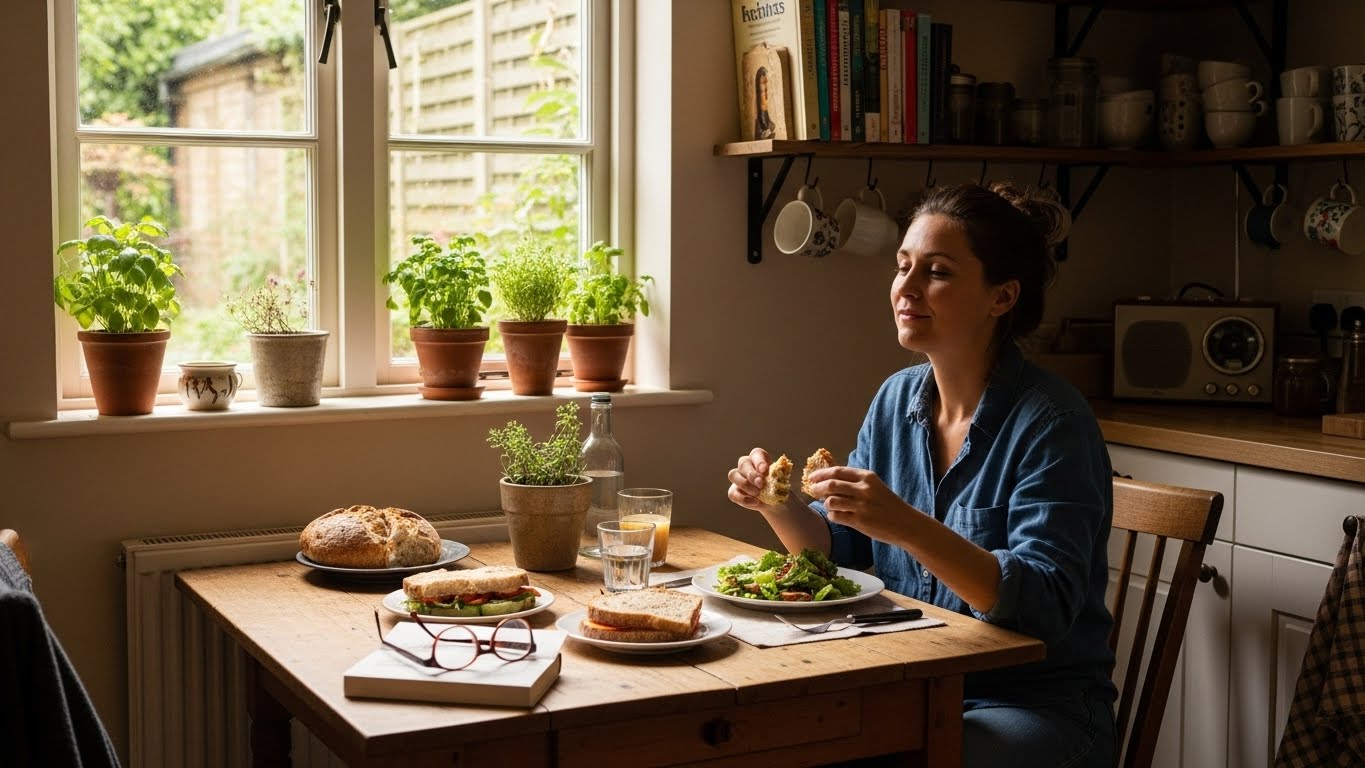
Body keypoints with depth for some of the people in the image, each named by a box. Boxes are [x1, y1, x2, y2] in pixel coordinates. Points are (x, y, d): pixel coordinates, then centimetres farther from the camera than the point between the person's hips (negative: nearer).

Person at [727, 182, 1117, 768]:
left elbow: (1044, 606, -26)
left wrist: (908, 527, -38)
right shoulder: (896, 400, 5)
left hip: (1039, 708, -6)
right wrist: (777, 506, -9)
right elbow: (840, 548, 12)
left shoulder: (1051, 423, -16)